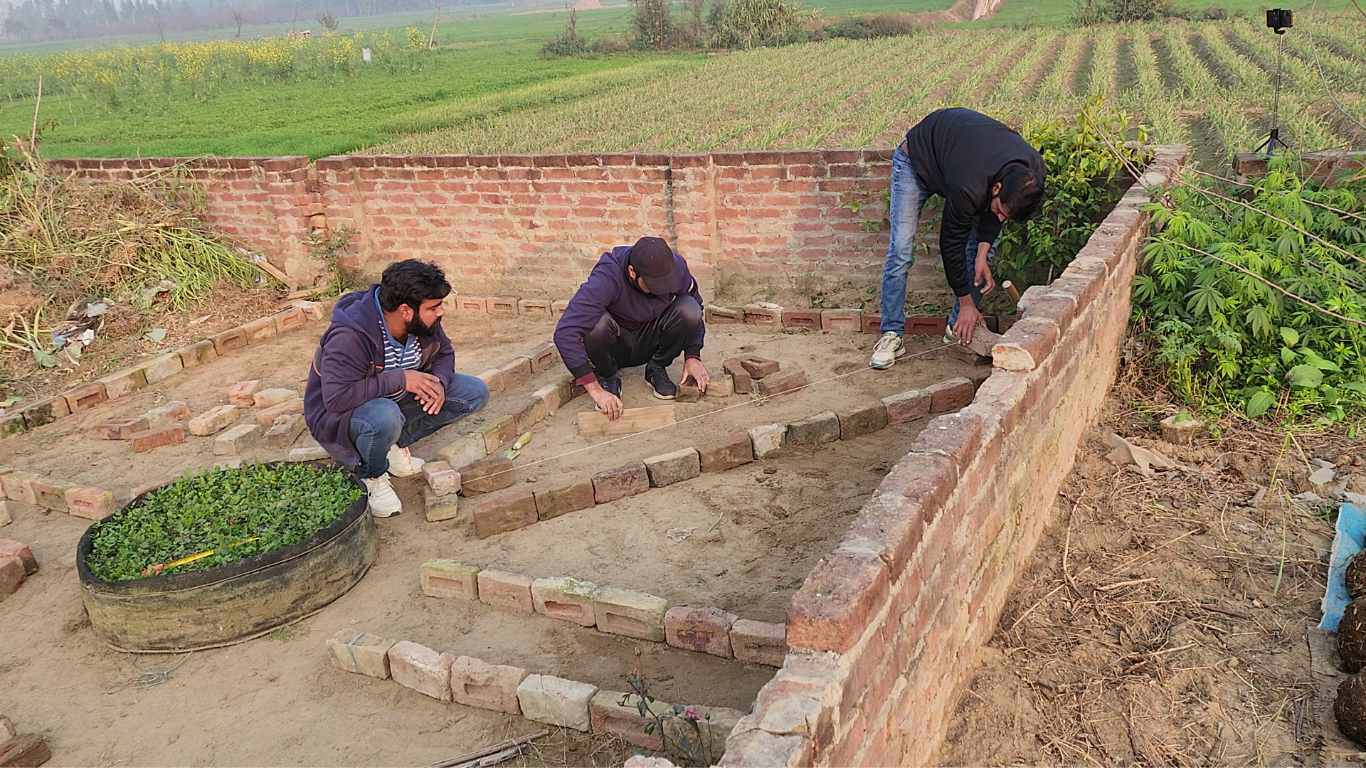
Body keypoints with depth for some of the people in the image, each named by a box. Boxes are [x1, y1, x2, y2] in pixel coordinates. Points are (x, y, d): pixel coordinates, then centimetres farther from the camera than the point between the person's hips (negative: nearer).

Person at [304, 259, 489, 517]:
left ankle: (395, 446, 1)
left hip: (395, 400, 7)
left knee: (475, 392, -7)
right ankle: (369, 476, -9)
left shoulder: (423, 321, -11)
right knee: (385, 417, -43)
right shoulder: (350, 337, -32)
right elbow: (337, 398, -38)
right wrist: (399, 379, -35)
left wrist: (439, 382, -17)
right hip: (338, 416, -7)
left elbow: (444, 353, 6)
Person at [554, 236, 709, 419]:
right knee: (597, 322, -36)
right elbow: (565, 332, -40)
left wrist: (693, 356, -13)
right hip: (615, 347, -3)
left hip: (650, 342, 3)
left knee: (689, 309, -25)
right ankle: (608, 377, -6)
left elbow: (695, 309, -1)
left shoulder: (675, 266, -21)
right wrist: (594, 389, -43)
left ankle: (656, 369, -1)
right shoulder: (607, 277, -33)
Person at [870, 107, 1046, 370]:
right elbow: (951, 242, -29)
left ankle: (958, 327, 7)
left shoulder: (1032, 172, -27)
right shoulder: (968, 186, -44)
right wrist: (966, 302, -20)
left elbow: (993, 214, -6)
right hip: (917, 159, -6)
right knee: (901, 250, -15)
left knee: (985, 243, -3)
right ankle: (892, 335, -9)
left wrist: (982, 256, -17)